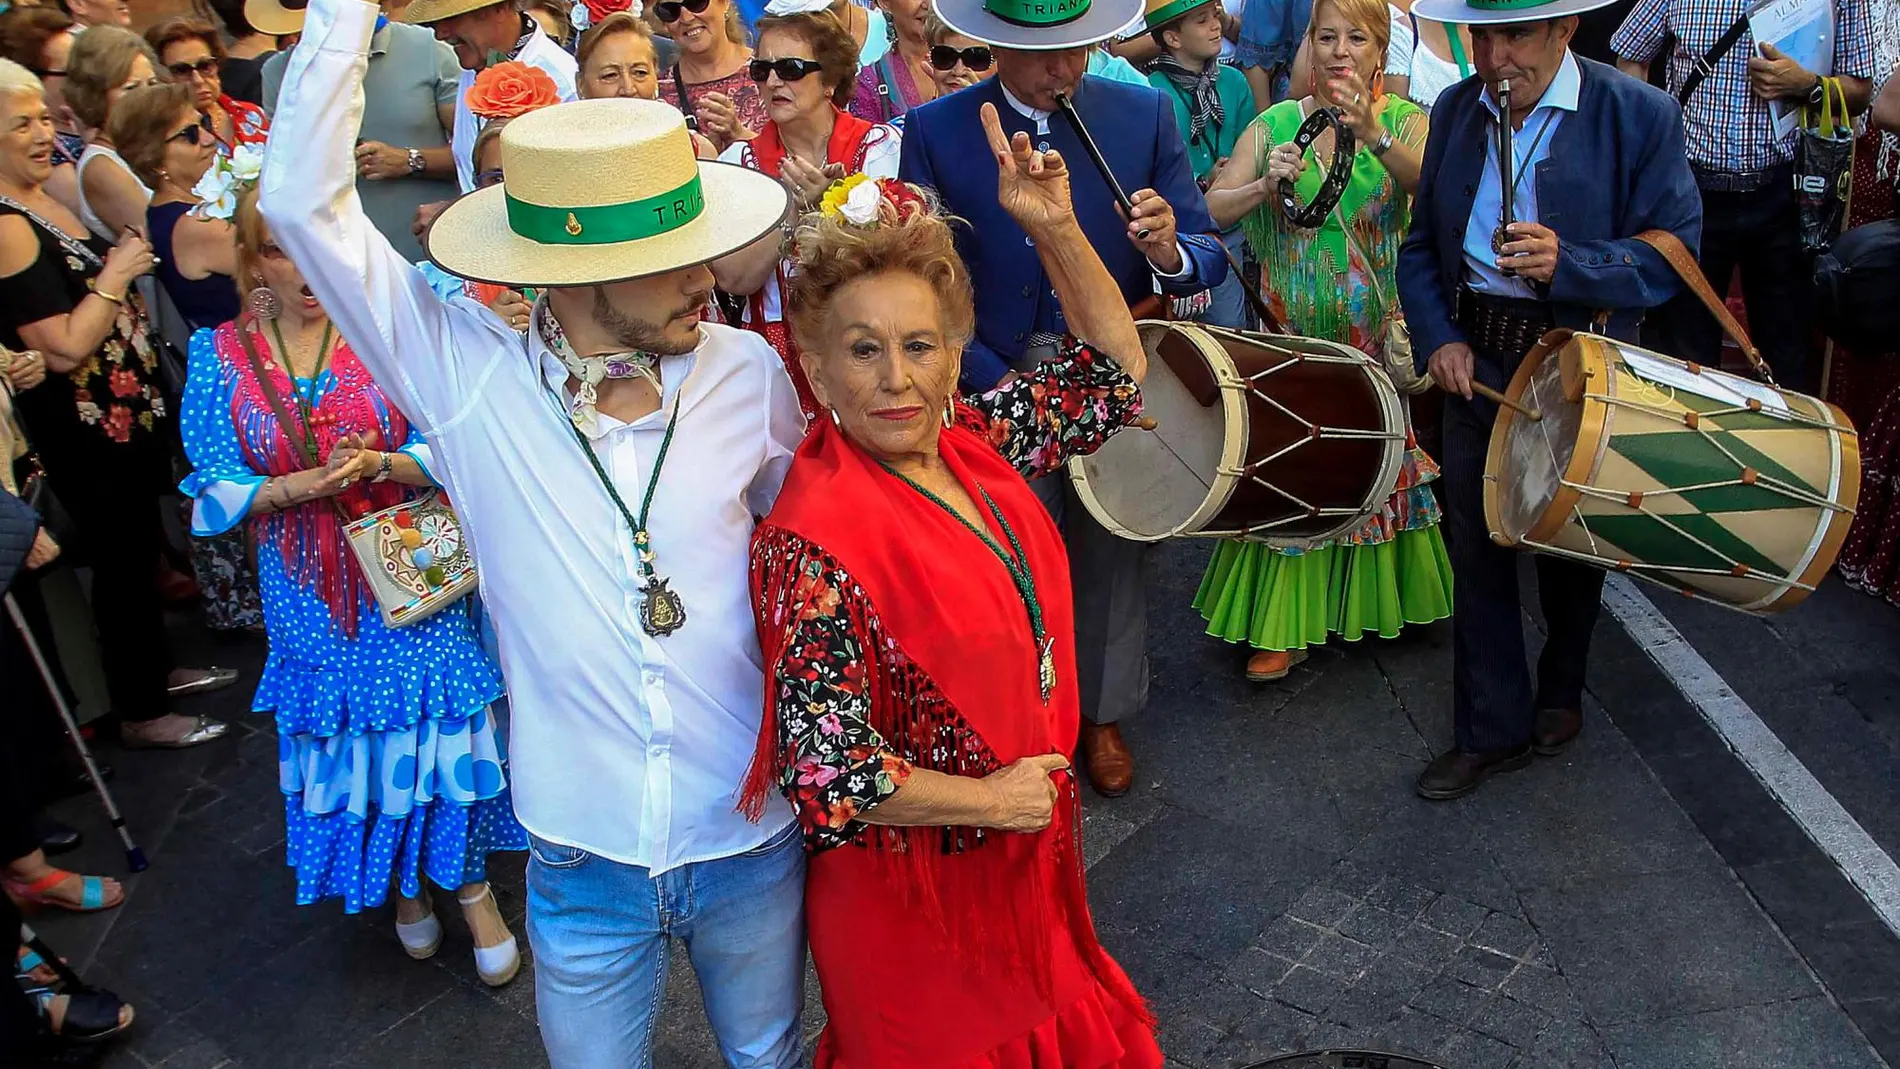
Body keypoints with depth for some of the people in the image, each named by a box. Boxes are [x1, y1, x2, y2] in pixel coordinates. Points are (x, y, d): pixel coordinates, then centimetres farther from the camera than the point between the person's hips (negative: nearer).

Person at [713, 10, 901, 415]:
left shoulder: (879, 146, 1)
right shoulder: (740, 161, 6)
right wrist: (791, 206, -15)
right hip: (778, 348, 1)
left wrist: (828, 205, -21)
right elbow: (732, 280, -6)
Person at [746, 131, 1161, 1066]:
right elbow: (826, 770, -27)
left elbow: (1113, 375, 3)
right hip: (917, 894, -7)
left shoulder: (974, 438, -6)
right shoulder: (817, 544, -28)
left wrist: (1055, 228, -11)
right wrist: (993, 797, -16)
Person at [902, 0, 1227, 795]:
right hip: (995, 381, -1)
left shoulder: (1146, 116, -6)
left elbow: (1209, 254, -6)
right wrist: (992, 380, -17)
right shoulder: (935, 131, -8)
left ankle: (1103, 713, 37)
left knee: (1110, 552, 15)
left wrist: (1171, 252, -29)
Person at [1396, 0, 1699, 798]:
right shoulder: (1454, 110, 3)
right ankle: (1492, 731, 20)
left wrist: (1566, 262, -29)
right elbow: (1421, 246, 8)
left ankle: (1560, 694, 40)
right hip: (1474, 361, 3)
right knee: (1476, 548, 6)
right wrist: (1437, 339, -7)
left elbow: (1672, 254, -13)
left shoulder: (1641, 116, -11)